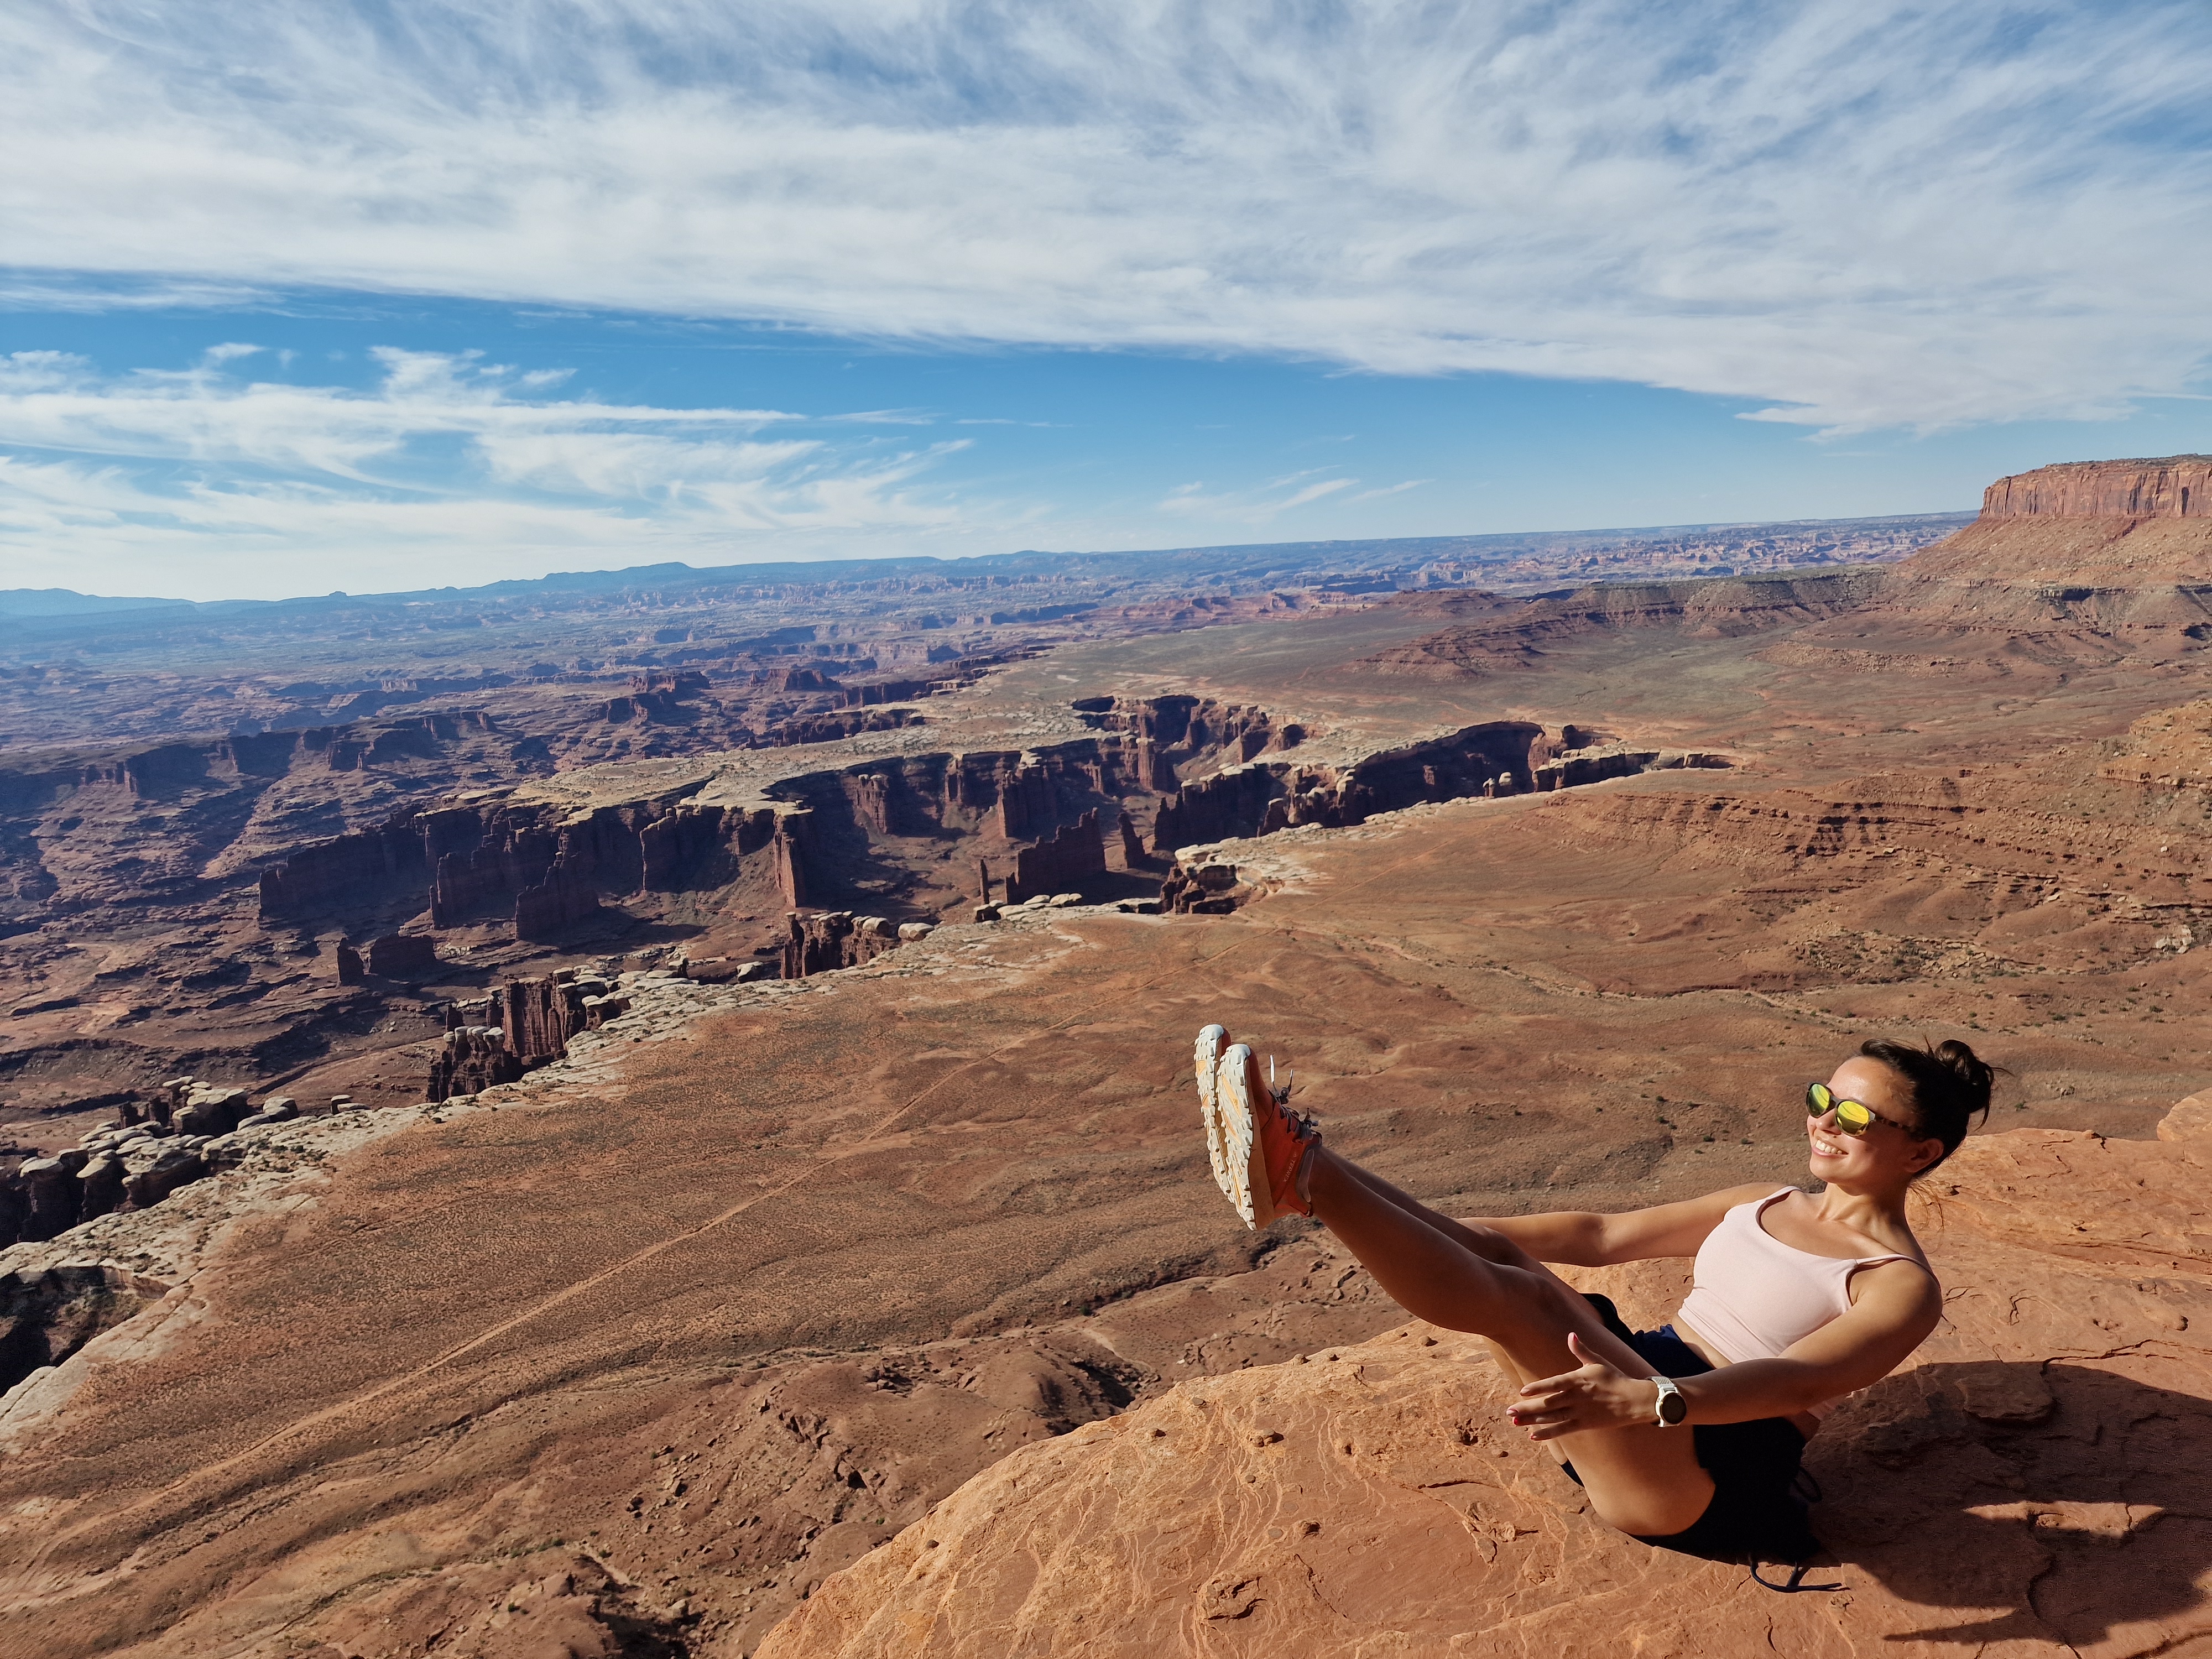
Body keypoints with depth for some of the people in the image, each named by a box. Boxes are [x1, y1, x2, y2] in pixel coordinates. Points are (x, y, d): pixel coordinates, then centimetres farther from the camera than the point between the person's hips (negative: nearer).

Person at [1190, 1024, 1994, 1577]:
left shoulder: (1902, 1287, -4)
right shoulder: (1764, 1205, 19)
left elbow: (1795, 1382, -23)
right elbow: (1604, 1236, 16)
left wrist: (1642, 1400, -44)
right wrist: (1436, 1235, 10)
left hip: (1703, 1474, -7)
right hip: (1635, 1384, 7)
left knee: (1515, 1296, -31)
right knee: (1487, 1255, -18)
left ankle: (1304, 1174, -38)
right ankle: (1296, 1177, -30)